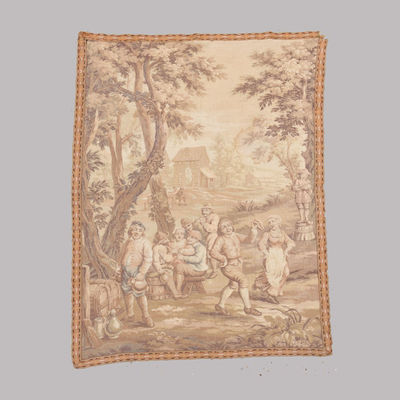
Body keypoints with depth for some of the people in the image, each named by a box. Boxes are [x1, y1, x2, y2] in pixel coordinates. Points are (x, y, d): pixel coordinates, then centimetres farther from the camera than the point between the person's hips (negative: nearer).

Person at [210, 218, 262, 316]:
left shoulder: (236, 236, 3)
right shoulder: (221, 239, -16)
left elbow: (250, 239, 0)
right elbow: (213, 252, -27)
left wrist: (254, 229, -13)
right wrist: (224, 259, -24)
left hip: (237, 264, 9)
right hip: (228, 266, -9)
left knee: (233, 285, 22)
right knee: (243, 280, -22)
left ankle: (220, 306, 37)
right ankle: (248, 307, -13)